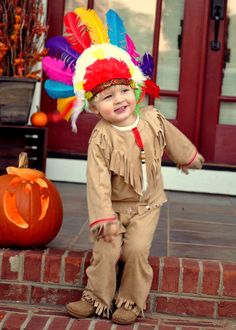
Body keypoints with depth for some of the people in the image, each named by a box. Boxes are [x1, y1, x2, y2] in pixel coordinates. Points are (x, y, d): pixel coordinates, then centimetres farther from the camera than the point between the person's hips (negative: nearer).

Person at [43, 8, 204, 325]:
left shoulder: (153, 119, -9)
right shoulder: (101, 138, -21)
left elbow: (172, 139, 13)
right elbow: (98, 180, -23)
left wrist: (188, 156, 30)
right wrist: (103, 217, -27)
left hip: (147, 204, 2)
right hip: (115, 205, -2)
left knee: (136, 250, -11)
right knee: (105, 251, -11)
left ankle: (131, 302, 5)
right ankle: (97, 298, 8)